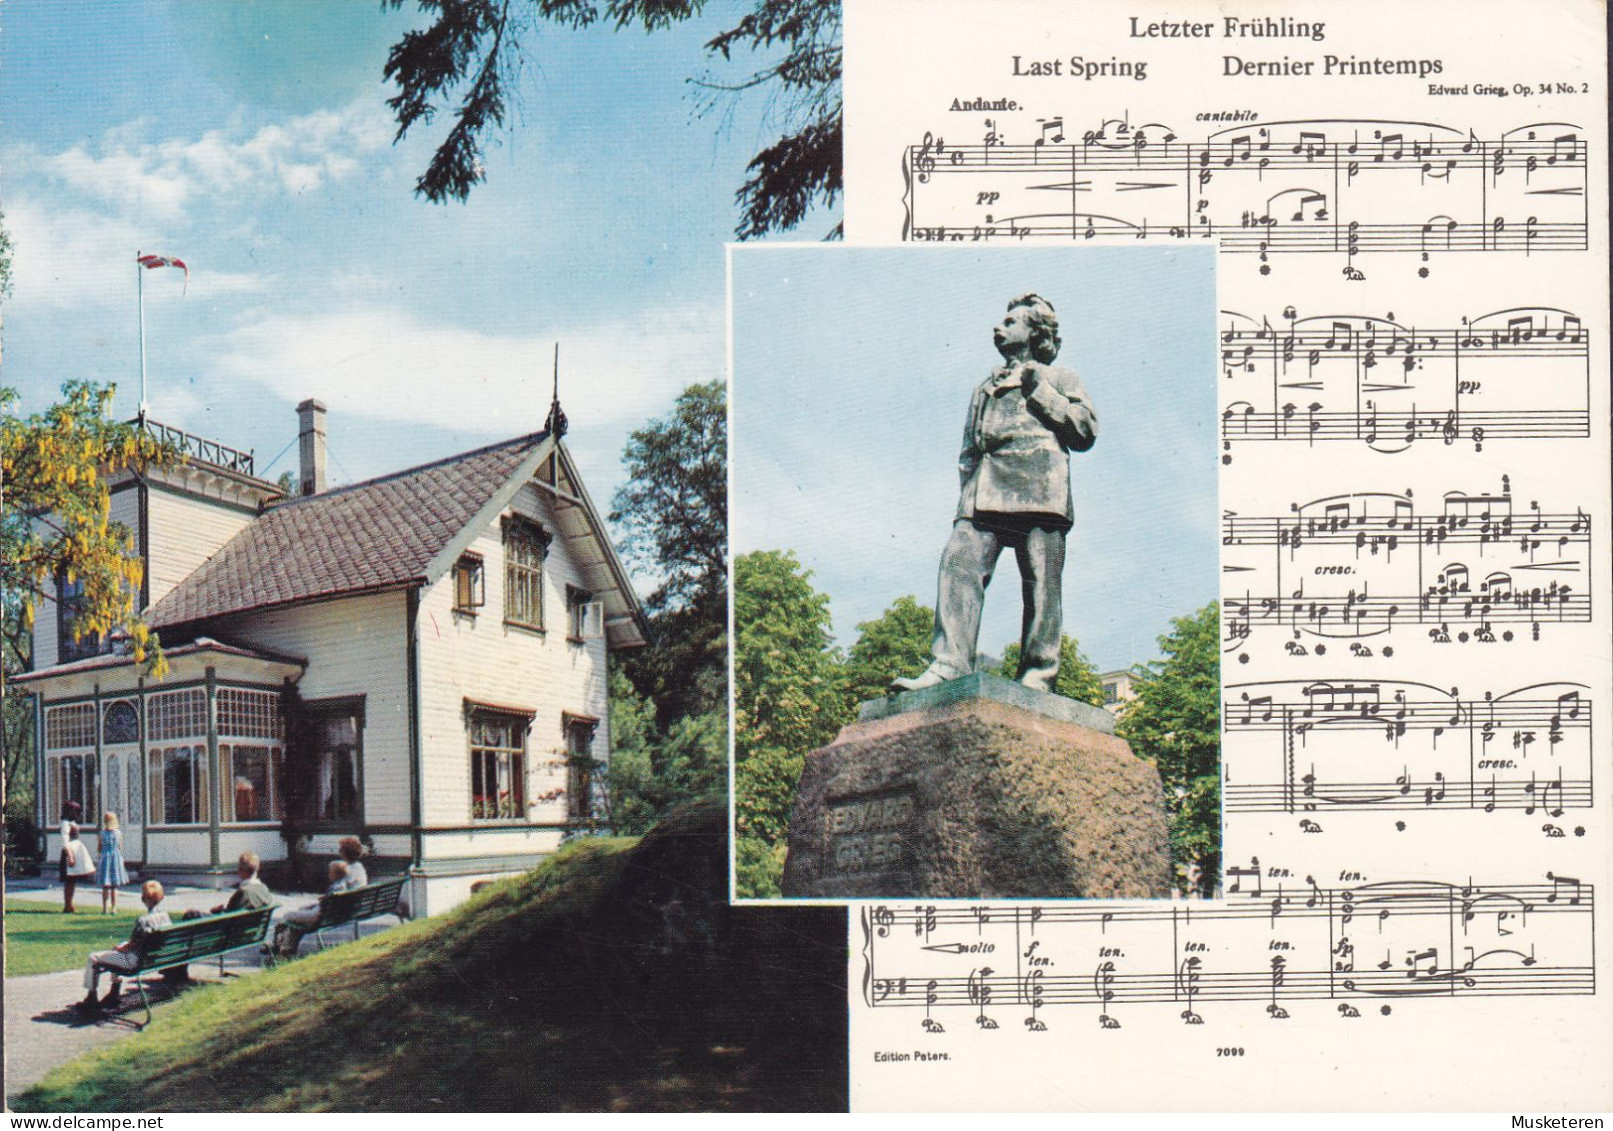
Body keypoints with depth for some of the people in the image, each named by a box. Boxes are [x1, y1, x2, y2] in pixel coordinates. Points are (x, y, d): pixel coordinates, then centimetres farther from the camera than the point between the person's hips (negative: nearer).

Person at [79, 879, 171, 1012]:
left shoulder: (143, 920, -27)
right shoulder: (165, 915, -3)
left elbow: (132, 946, -20)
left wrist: (121, 948, 2)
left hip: (136, 961, -8)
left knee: (93, 959, 8)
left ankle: (90, 999, 22)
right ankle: (115, 994, 41)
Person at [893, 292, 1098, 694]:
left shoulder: (1060, 378, 21)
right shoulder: (986, 388, 35)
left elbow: (1086, 430, 6)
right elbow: (967, 449, 31)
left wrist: (1041, 391, 2)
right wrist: (968, 486, 10)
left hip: (1037, 488, -4)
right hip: (983, 491, 4)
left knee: (1041, 583, -10)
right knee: (959, 565, -16)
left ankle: (1037, 675, -10)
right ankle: (949, 664, -24)